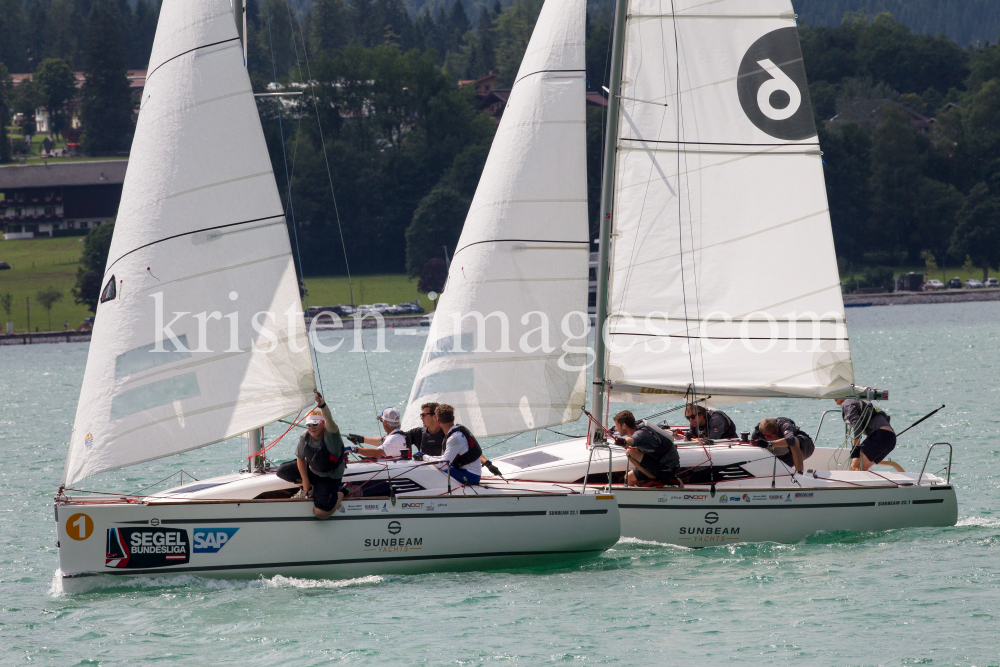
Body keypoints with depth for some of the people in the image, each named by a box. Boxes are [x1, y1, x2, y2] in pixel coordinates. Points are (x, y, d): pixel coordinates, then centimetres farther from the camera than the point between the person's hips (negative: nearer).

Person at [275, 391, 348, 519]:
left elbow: (330, 422, -52)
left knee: (320, 513, -21)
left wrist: (322, 404, -71)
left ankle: (340, 492, 9)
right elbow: (300, 458, 2)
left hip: (329, 478, -6)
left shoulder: (330, 435, -28)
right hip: (311, 470, 6)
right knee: (282, 471, -5)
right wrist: (305, 481, 0)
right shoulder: (305, 437, -12)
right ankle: (307, 488, 18)